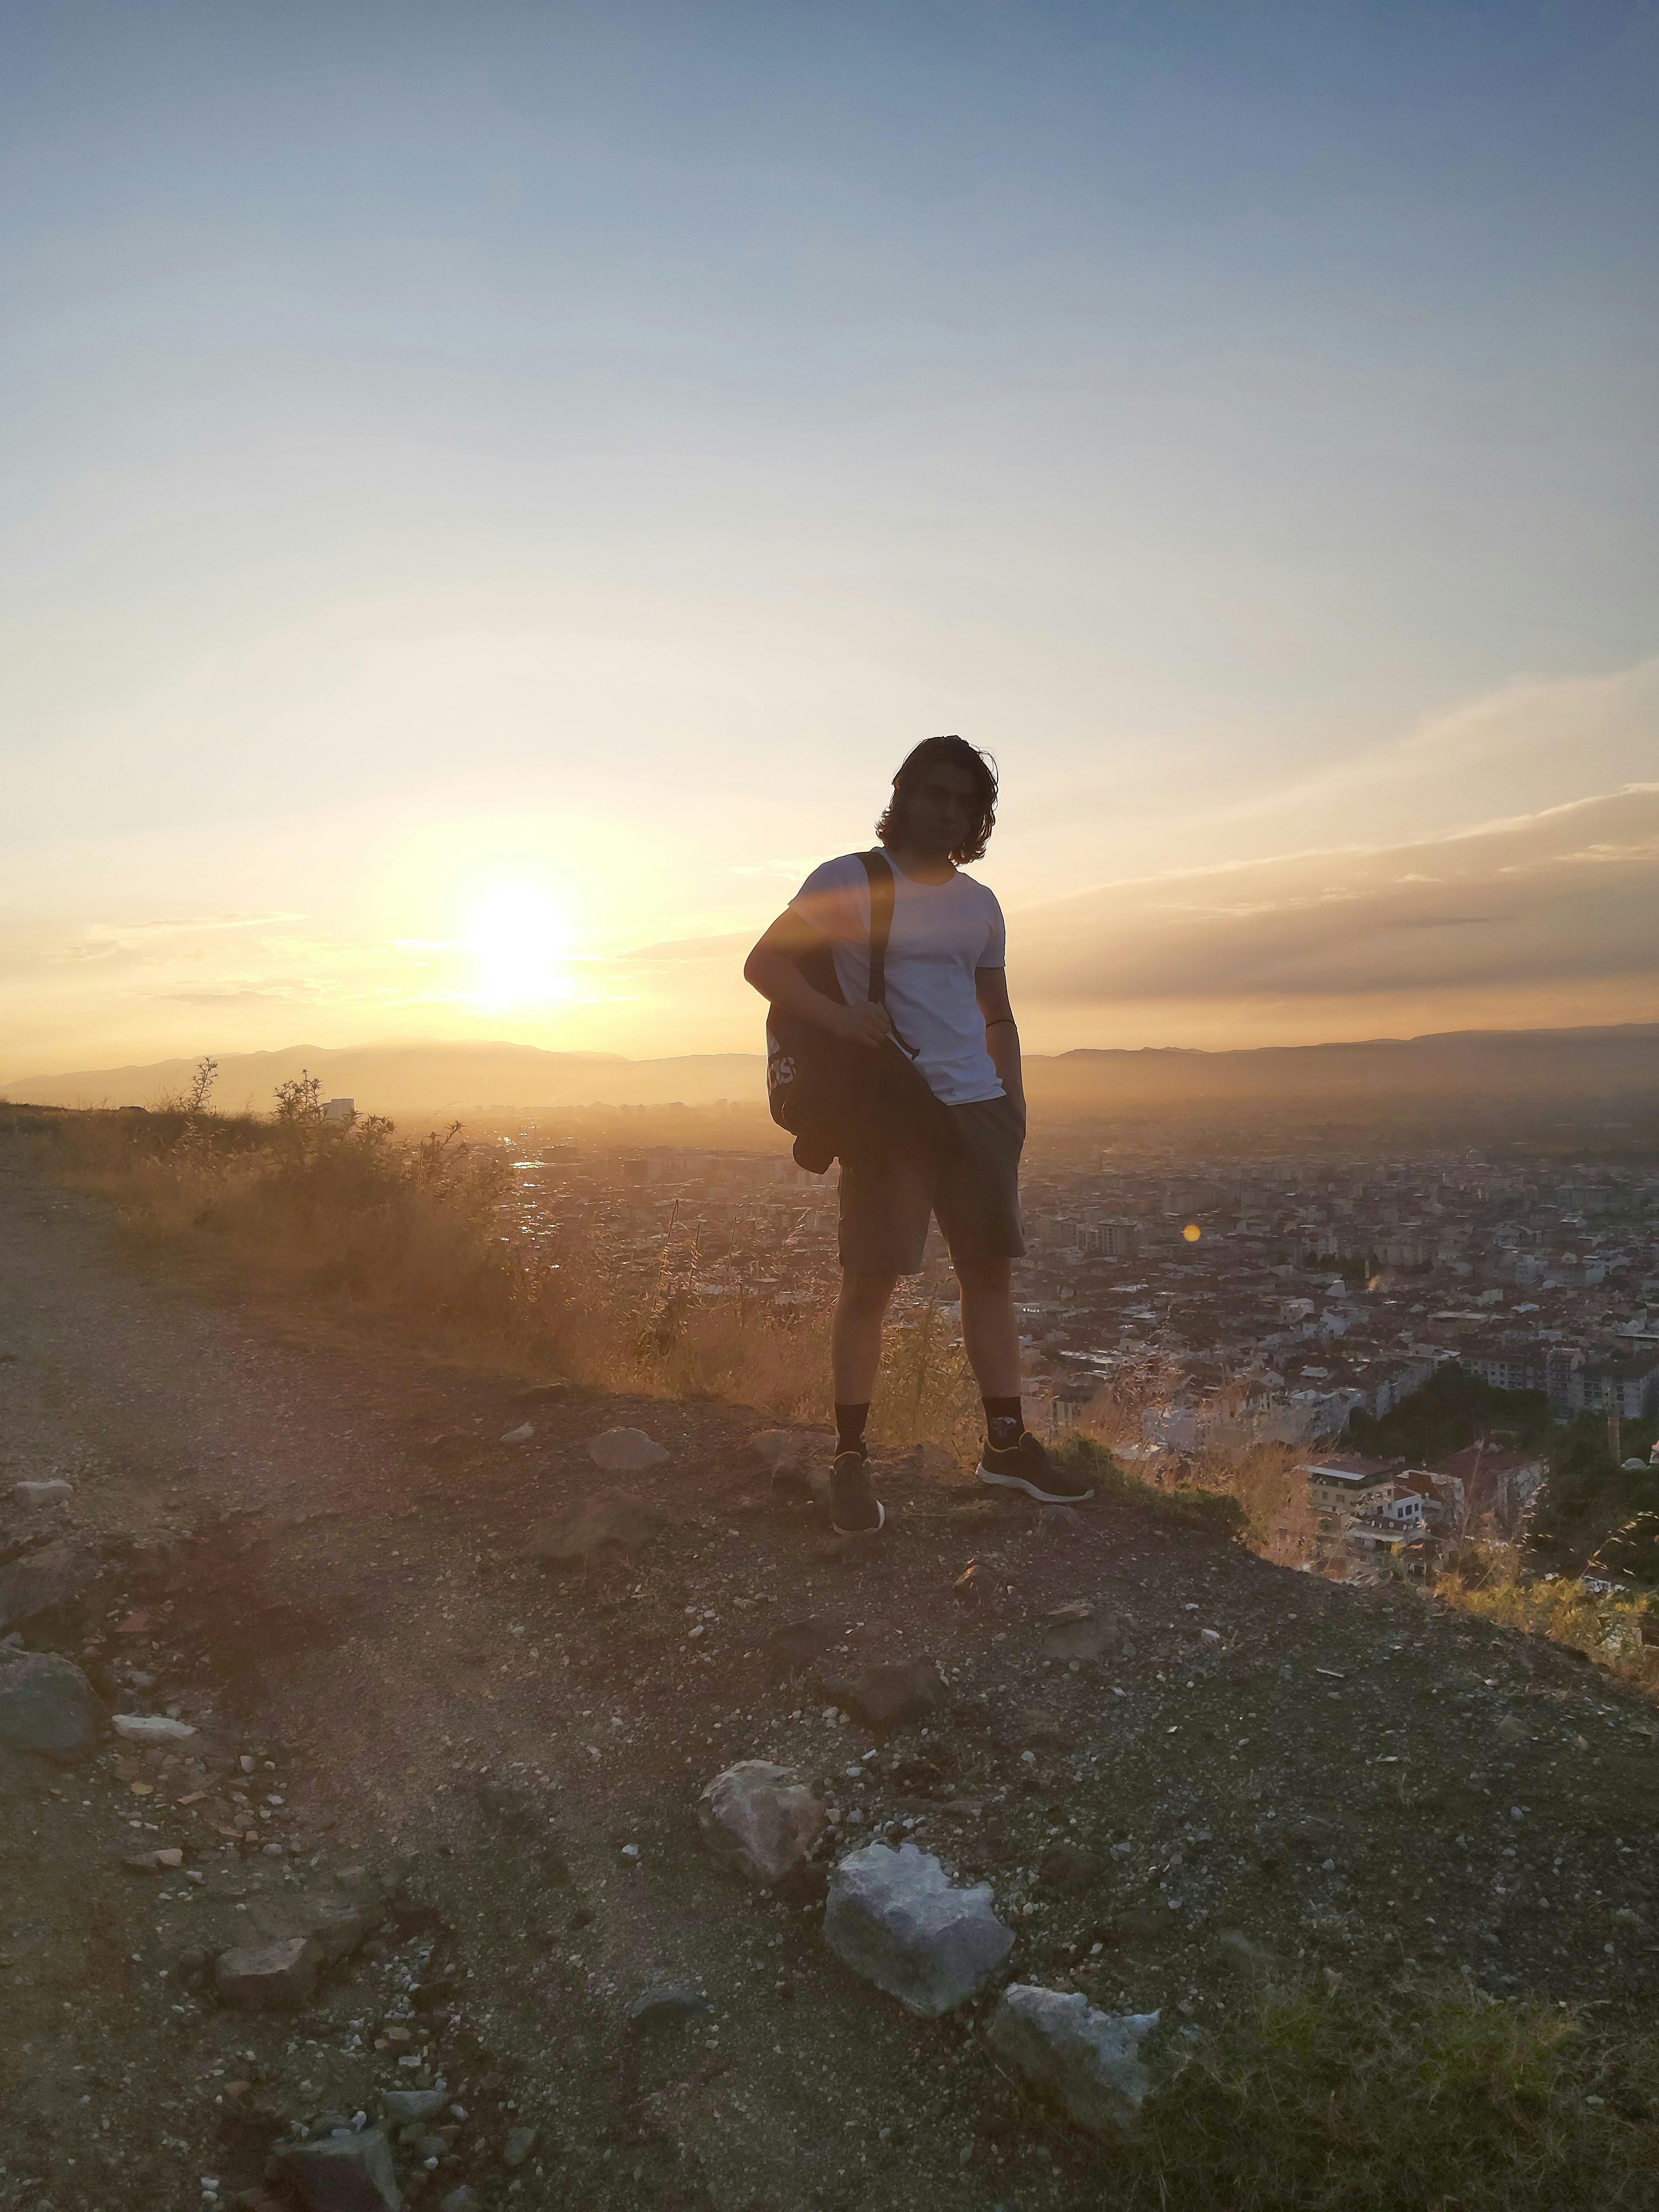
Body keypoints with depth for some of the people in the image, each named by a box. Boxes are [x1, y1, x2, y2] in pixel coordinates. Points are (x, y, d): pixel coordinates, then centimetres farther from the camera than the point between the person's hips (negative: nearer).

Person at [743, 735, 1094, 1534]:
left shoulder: (979, 905, 17)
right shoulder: (849, 881, 0)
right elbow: (764, 963, -4)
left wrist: (1013, 1101, 12)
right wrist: (836, 1016, -20)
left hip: (977, 1107, 6)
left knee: (990, 1272, 7)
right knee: (869, 1281, -6)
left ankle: (1007, 1442, 17)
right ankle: (850, 1460, 5)